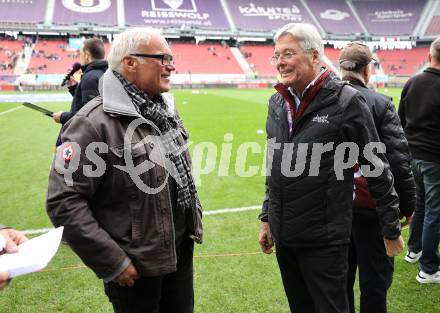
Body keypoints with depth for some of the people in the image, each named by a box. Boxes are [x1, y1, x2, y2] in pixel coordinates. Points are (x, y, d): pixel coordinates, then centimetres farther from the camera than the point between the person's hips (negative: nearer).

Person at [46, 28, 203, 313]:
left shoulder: (166, 110, 5)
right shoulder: (94, 123, -20)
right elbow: (63, 201, -21)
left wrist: (195, 221, 14)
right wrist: (111, 262, -20)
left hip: (182, 251, 7)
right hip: (136, 266, -7)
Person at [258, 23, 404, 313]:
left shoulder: (346, 101, -12)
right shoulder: (277, 102, 8)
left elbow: (378, 169, -8)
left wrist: (391, 229, -2)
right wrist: (267, 218, 17)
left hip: (324, 240, -6)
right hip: (283, 237, 7)